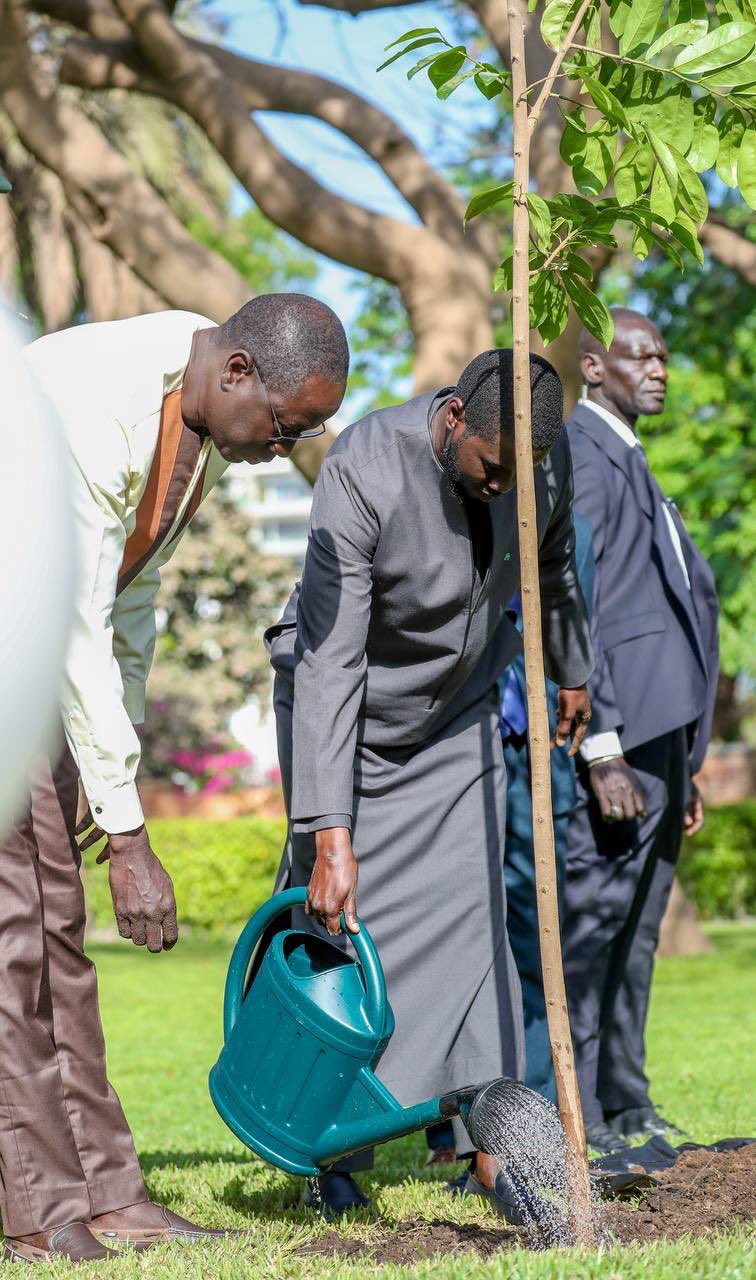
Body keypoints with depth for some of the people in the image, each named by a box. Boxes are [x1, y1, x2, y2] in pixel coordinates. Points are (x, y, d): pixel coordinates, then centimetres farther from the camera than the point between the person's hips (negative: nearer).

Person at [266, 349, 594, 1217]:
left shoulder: (545, 451, -17)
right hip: (343, 711, -4)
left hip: (457, 712, 4)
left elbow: (551, 564, 7)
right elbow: (329, 664, -35)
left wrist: (572, 671, 21)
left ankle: (487, 1145, -3)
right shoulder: (363, 471, -33)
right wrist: (331, 834, -38)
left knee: (467, 908, -5)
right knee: (339, 919, -4)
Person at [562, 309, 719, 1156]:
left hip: (656, 737, 10)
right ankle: (574, 1129, -6)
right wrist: (603, 750, -21)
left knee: (632, 935, 12)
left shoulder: (629, 460, 23)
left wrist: (684, 765, 20)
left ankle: (626, 1115, 18)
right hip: (614, 740, -10)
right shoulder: (580, 448, -7)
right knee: (586, 926, -8)